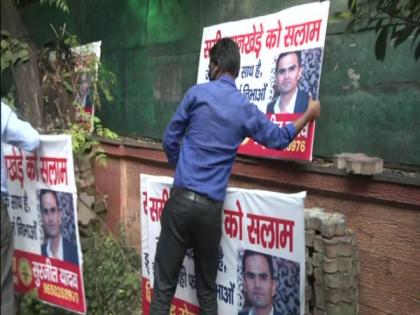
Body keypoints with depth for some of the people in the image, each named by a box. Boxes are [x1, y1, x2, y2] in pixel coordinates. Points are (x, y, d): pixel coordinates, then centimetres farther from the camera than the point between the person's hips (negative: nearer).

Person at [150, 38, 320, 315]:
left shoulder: (197, 93, 0)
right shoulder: (246, 110, 5)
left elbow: (170, 140, 5)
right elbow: (278, 139, 19)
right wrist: (308, 115, 35)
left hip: (182, 199, -2)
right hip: (211, 208, 2)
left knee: (164, 285, 5)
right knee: (207, 289, 17)